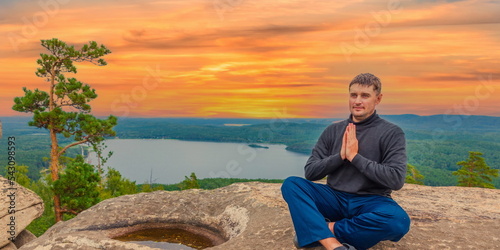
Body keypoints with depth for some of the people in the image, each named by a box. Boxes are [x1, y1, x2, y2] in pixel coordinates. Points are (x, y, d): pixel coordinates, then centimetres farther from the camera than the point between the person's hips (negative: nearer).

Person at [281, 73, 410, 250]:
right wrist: (340, 156, -14)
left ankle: (319, 230, -22)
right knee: (291, 184, -21)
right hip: (334, 198, 3)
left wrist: (355, 157, -17)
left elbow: (396, 179, -13)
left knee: (399, 221, -35)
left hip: (370, 202, -2)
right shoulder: (333, 130, 6)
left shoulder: (392, 133, -3)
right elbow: (310, 172, 2)